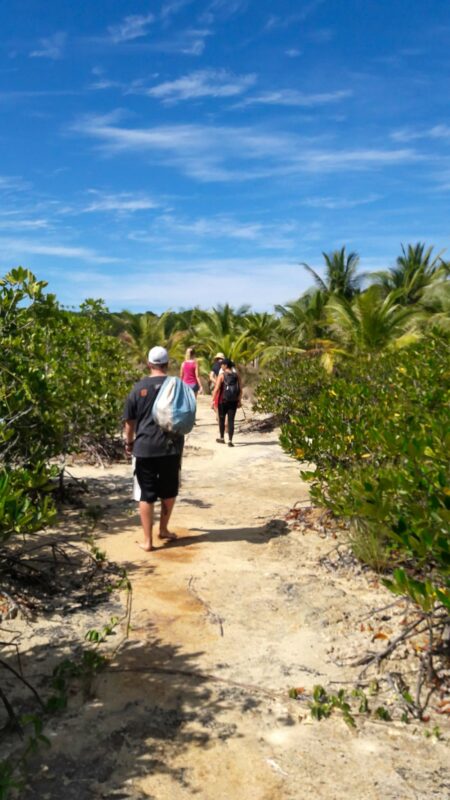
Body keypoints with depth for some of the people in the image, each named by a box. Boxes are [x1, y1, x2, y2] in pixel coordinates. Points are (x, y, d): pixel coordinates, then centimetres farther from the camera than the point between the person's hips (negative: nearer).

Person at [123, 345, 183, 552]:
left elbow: (129, 420, 3)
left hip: (145, 448, -1)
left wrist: (129, 443, 17)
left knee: (146, 494, 5)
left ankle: (147, 540, 8)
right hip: (171, 446, 1)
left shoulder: (139, 387, -1)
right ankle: (163, 529, 32)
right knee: (169, 491, 19)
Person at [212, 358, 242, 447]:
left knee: (222, 419, 16)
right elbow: (240, 389, 5)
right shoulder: (236, 375, 4)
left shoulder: (221, 375, -8)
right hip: (233, 401, 3)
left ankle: (222, 438, 30)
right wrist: (239, 400, 14)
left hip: (223, 400, -3)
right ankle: (230, 441, -4)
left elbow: (216, 389, -14)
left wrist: (213, 400, -10)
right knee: (231, 420, 3)